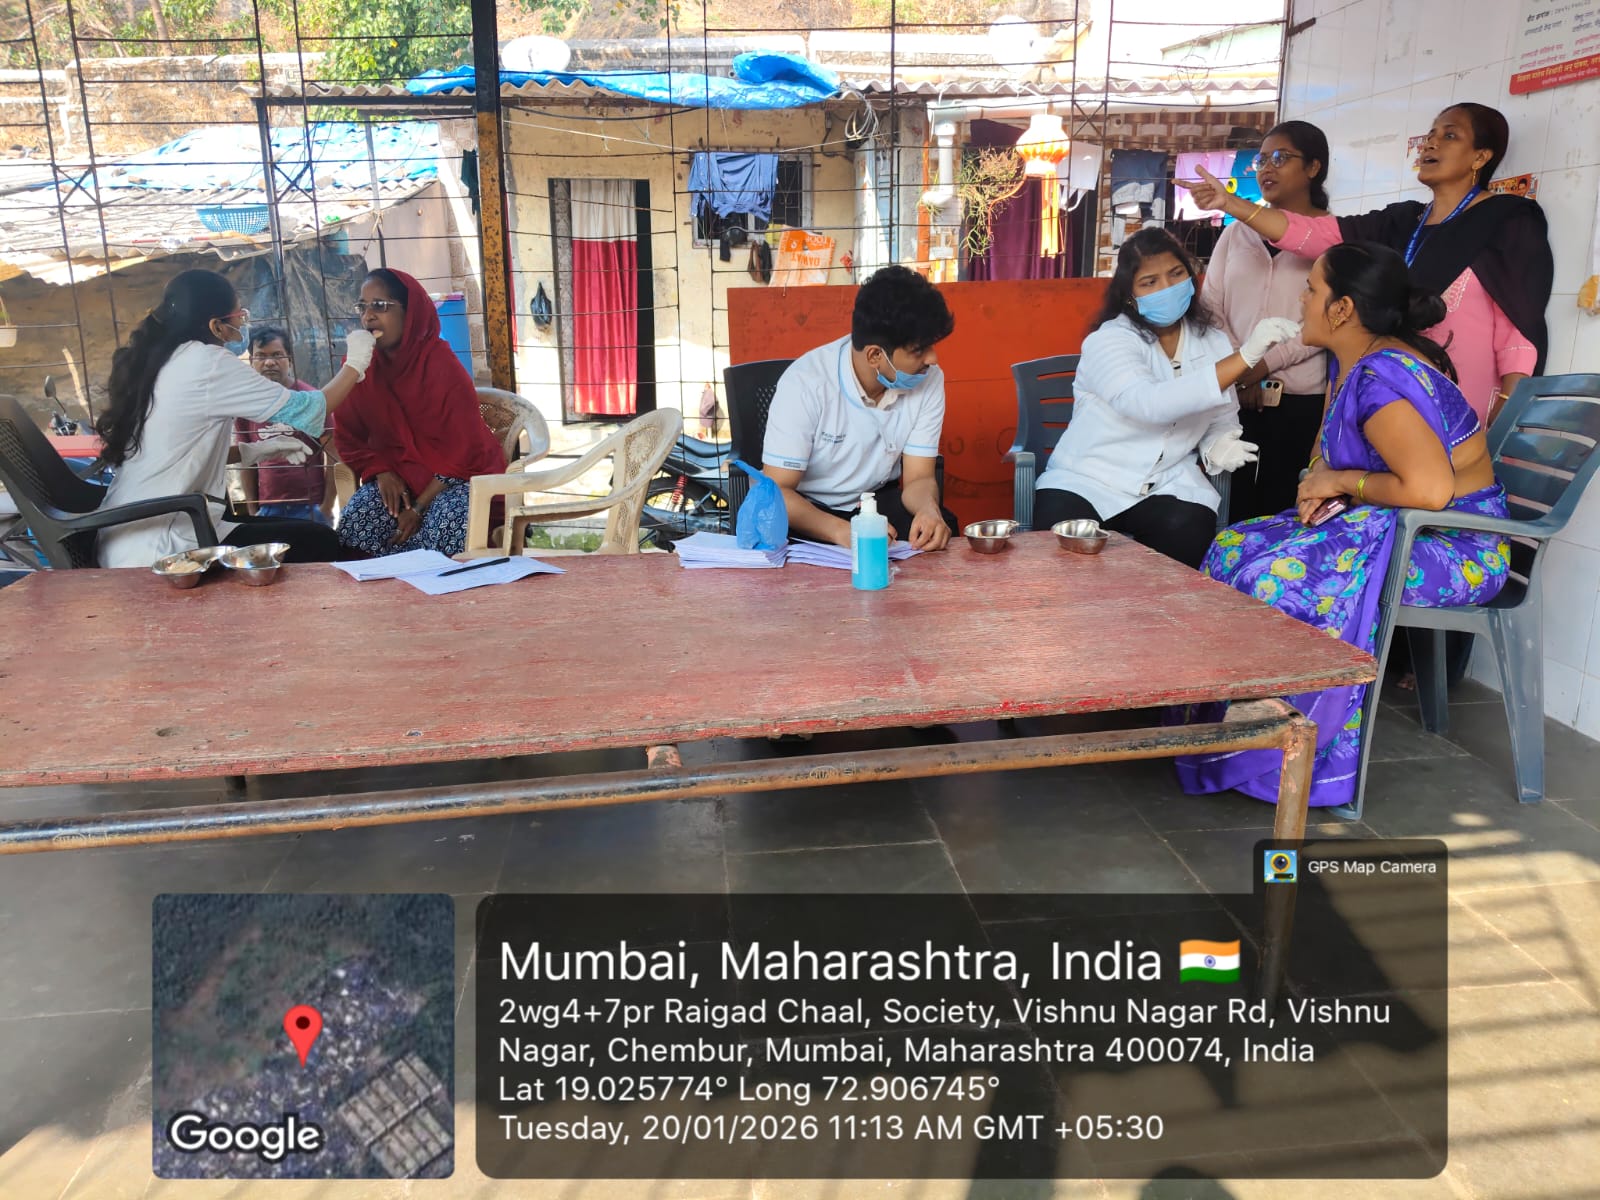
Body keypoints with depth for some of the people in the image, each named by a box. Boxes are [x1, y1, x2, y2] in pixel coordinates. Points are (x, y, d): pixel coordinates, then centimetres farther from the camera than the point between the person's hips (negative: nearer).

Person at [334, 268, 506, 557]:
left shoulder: (441, 365, -16)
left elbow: (462, 451, -15)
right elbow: (348, 437, 6)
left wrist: (419, 507, -18)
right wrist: (381, 471, -13)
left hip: (458, 475, -3)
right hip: (396, 476, 4)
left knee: (445, 531, -33)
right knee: (352, 526, -24)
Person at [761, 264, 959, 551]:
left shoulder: (929, 380, -10)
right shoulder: (806, 384, -24)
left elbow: (918, 478, -7)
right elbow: (778, 490, -23)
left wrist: (929, 508, -33)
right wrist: (842, 531, -42)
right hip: (808, 511, -4)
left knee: (942, 528, -26)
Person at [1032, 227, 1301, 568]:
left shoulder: (1213, 341, 4)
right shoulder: (1108, 341, -14)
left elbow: (1222, 421, 14)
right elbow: (1150, 403, -34)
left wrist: (1218, 446, -12)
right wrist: (1246, 355, -36)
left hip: (1170, 482, 4)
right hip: (1087, 479, -3)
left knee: (1190, 531, -28)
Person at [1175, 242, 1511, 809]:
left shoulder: (1382, 380, -24)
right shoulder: (1350, 362, 7)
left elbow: (1429, 489, -33)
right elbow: (1332, 445, 20)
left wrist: (1344, 481, -17)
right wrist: (1320, 479, -2)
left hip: (1454, 546, -10)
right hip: (1392, 526, 10)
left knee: (1276, 576, -27)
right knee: (1234, 547, -1)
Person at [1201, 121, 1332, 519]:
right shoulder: (1237, 233, 14)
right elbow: (1210, 307, 6)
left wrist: (1264, 363, -15)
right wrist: (1237, 370, -6)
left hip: (1302, 401, -3)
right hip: (1235, 396, 3)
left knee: (1282, 510, 2)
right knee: (1234, 506, 4)